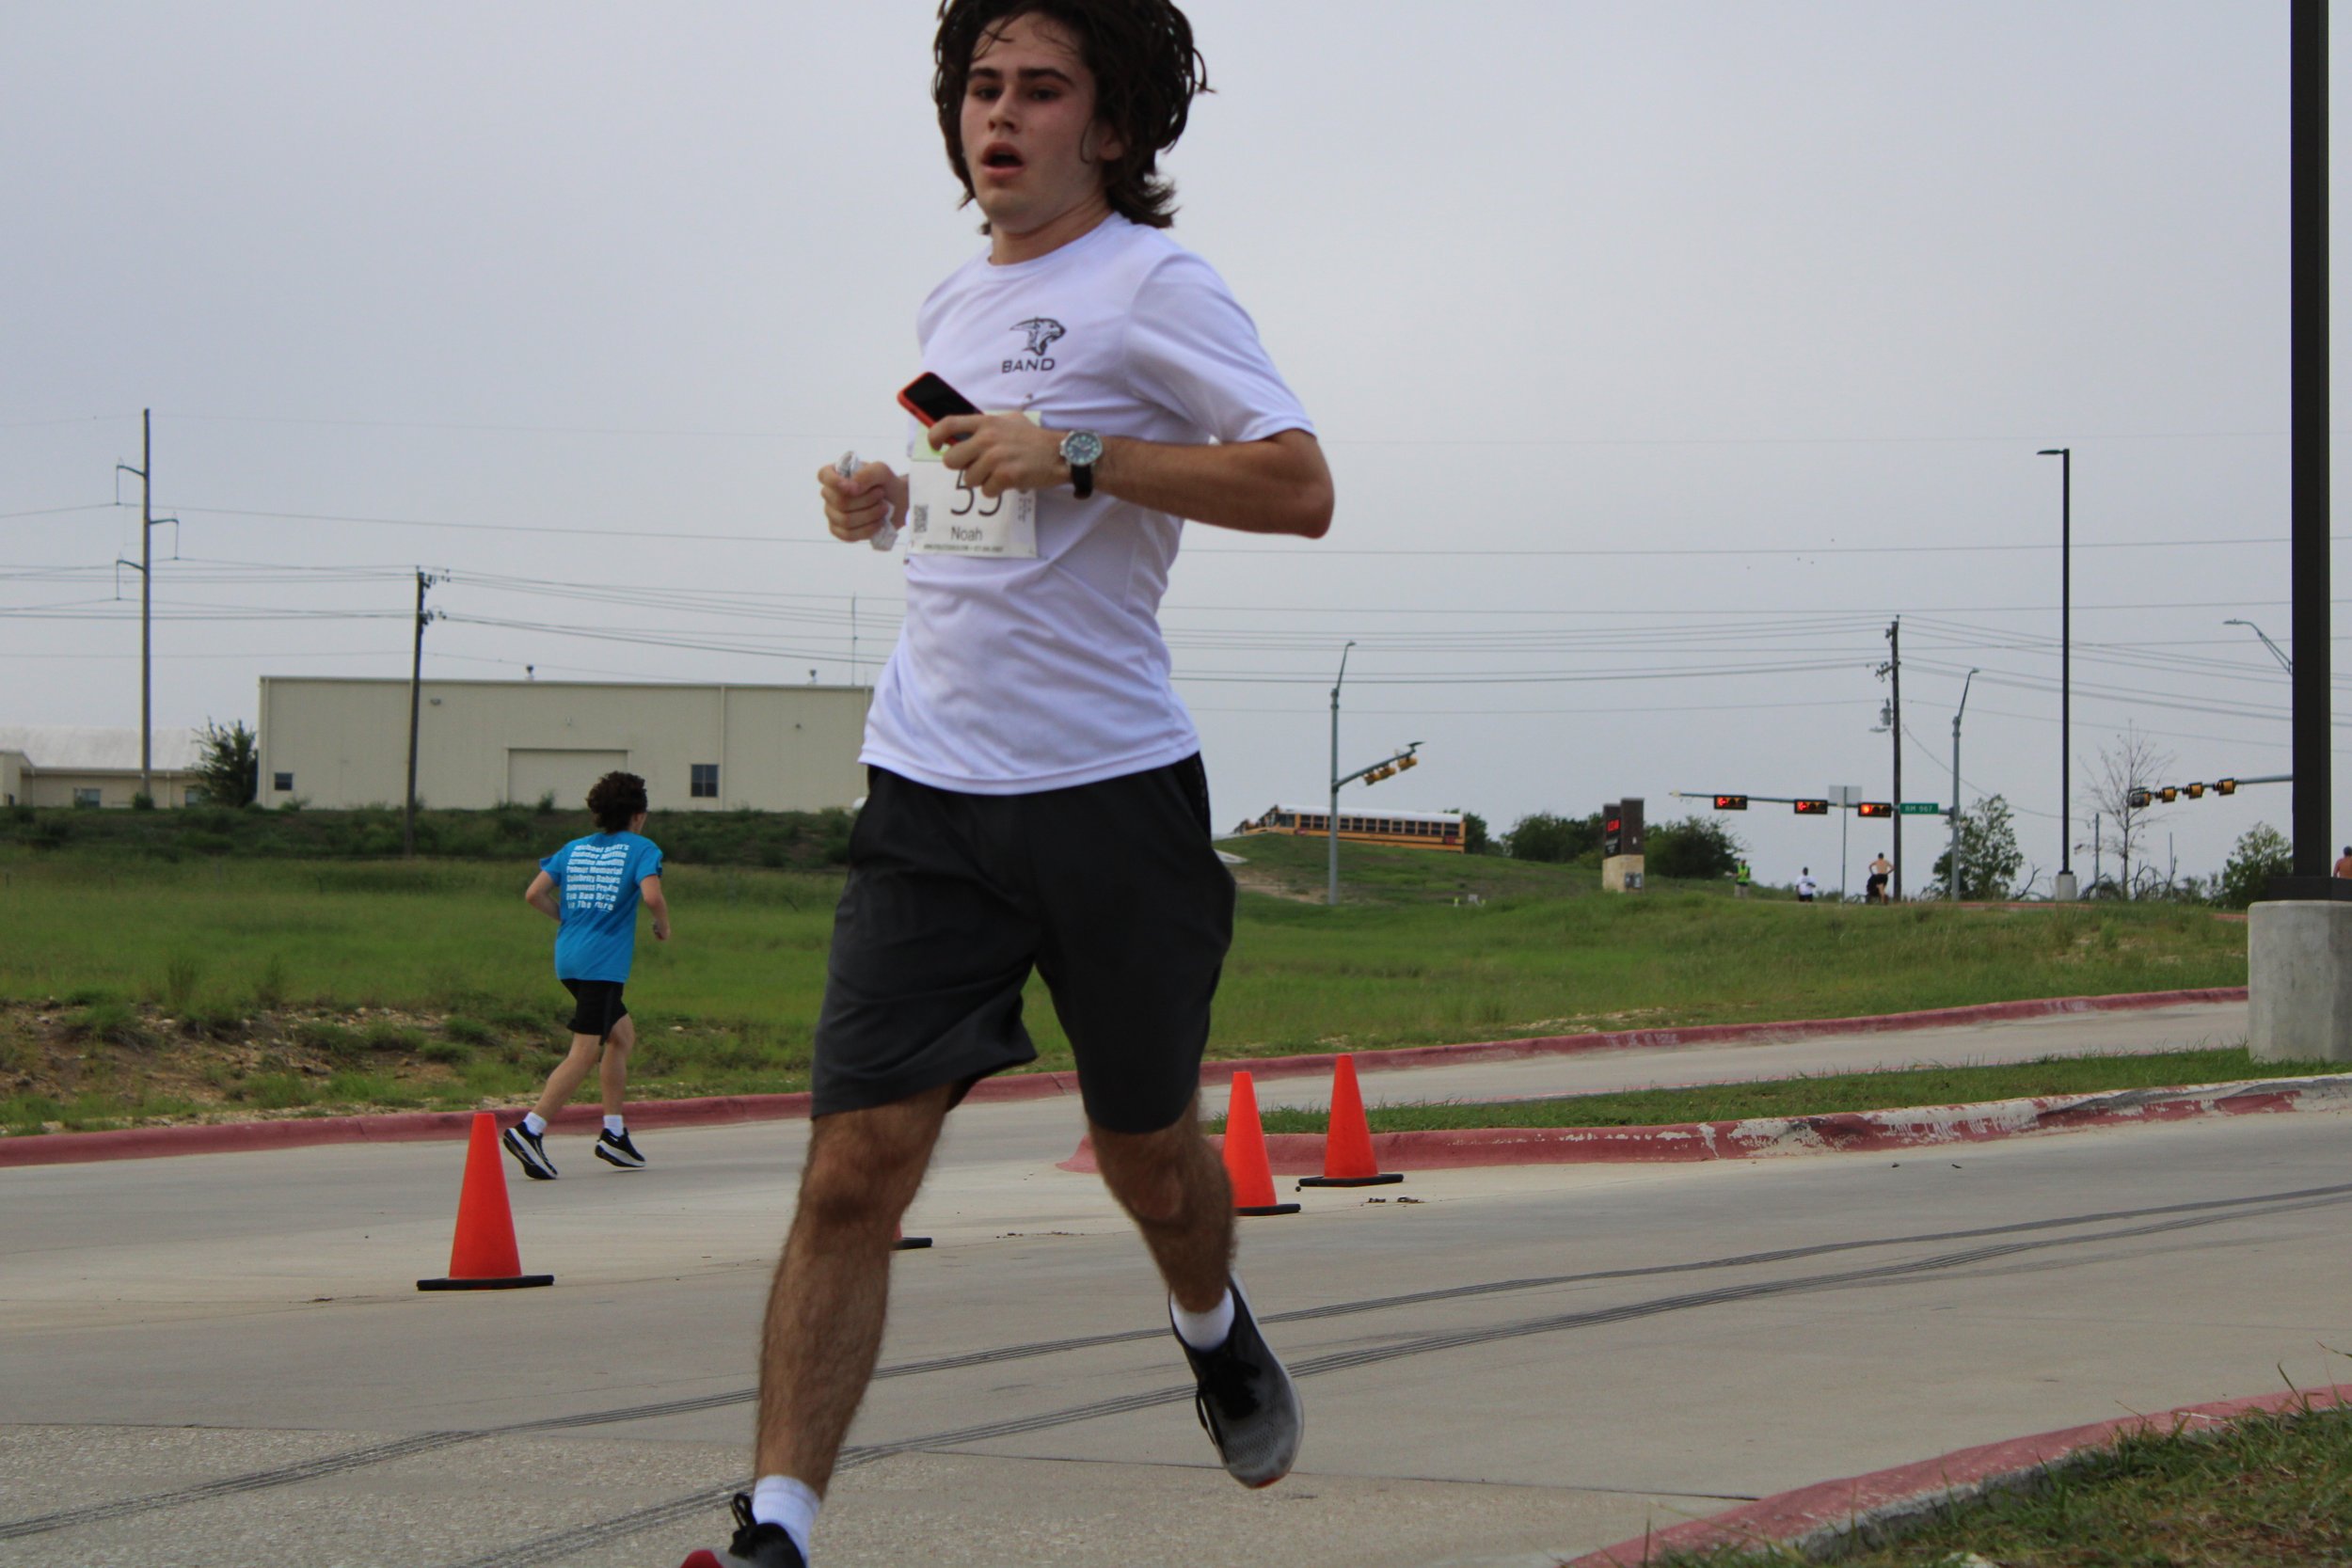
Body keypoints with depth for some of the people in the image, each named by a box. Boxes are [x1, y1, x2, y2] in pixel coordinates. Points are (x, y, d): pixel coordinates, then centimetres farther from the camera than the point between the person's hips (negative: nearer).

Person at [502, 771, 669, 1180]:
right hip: (603, 961, -8)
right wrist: (663, 927, 2)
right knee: (585, 1053, -9)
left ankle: (614, 1132, 21)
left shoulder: (573, 849, 15)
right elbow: (652, 896, -18)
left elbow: (534, 894, 7)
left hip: (569, 958, 8)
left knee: (622, 1035, 22)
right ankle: (529, 1130, -22)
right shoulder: (642, 849, -1)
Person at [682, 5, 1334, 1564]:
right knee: (854, 1169, -9)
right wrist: (893, 500, 11)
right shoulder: (955, 304, 16)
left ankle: (1216, 1326, 48)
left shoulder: (1152, 284, -6)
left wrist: (1076, 456, -21)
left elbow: (1300, 489, -15)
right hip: (929, 794, 4)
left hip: (1112, 790, -4)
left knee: (1148, 1154, 14)